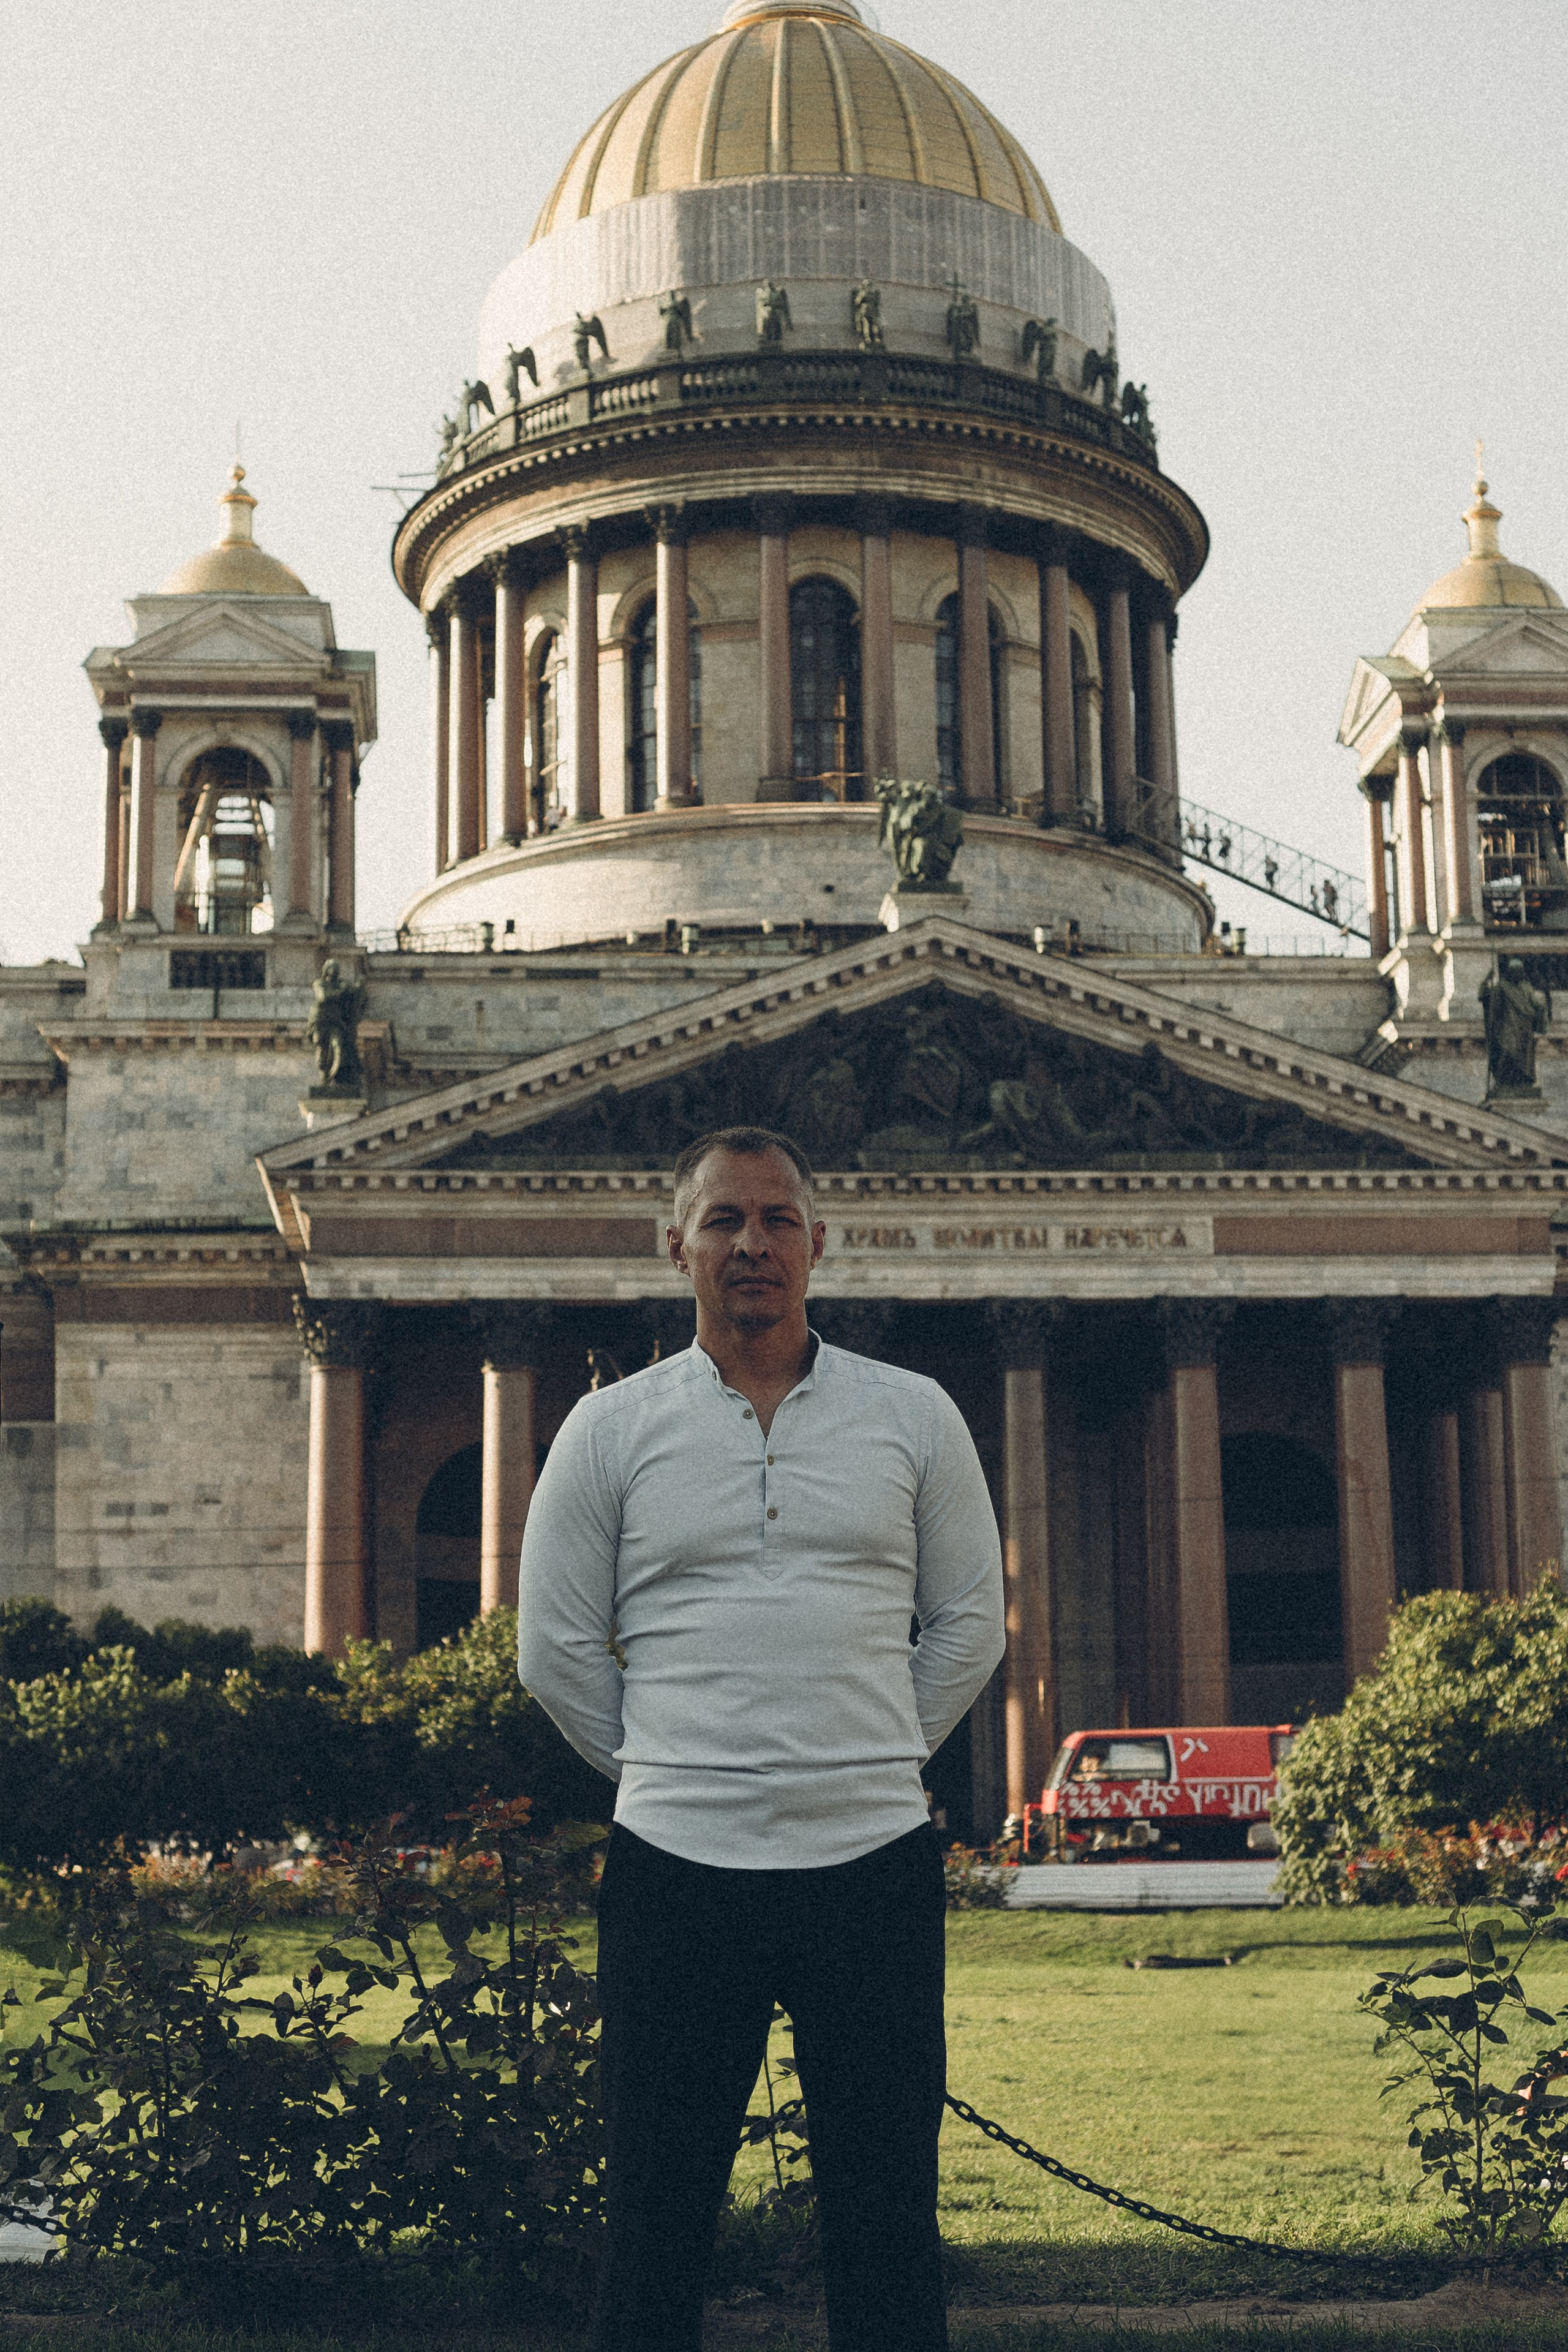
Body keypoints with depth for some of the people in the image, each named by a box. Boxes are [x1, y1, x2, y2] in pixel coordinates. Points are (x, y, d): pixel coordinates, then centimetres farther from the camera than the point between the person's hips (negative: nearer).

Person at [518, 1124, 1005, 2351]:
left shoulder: (914, 1416, 7)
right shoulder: (610, 1429, 4)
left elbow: (970, 1625, 13)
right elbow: (556, 1650, 8)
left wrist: (871, 1764, 9)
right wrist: (670, 1776, 7)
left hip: (874, 1862, 1)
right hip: (678, 1869, 0)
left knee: (888, 2218, 6)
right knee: (657, 2218, 6)